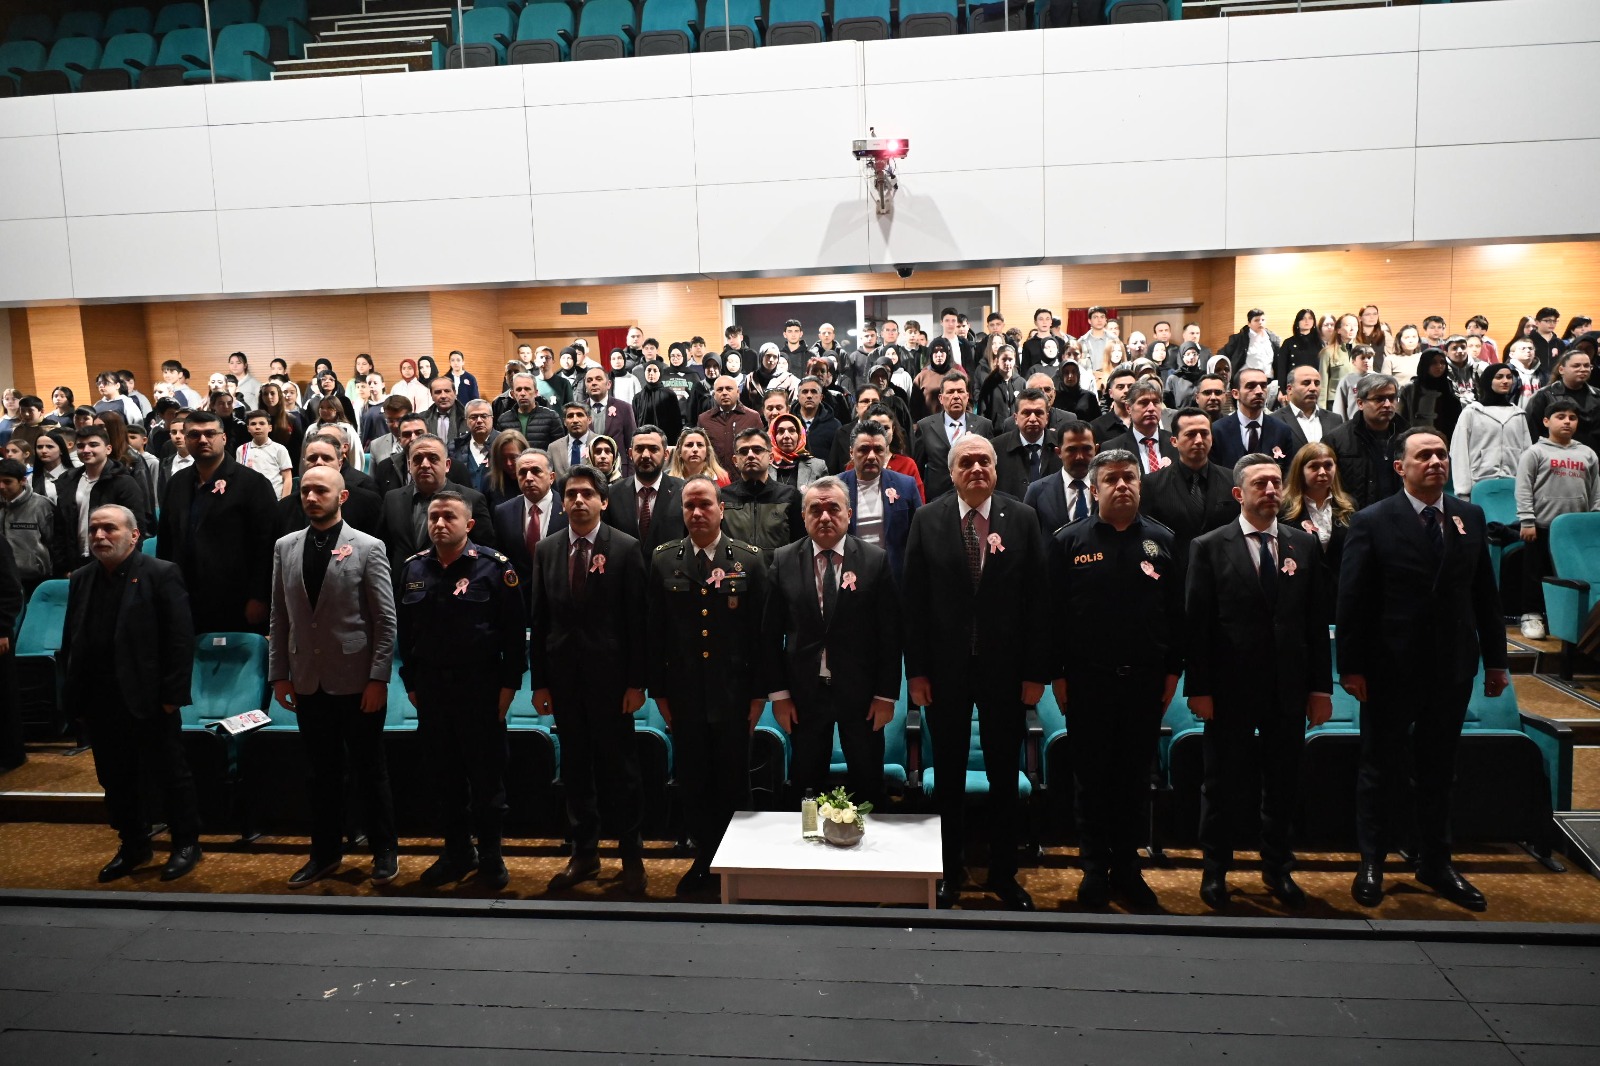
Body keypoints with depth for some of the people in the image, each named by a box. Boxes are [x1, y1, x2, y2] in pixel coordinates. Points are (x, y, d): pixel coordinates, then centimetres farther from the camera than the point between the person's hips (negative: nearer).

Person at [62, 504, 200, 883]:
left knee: (170, 774, 6)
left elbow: (181, 639, -12)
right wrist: (72, 690, 6)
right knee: (115, 780, 15)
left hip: (148, 700, -6)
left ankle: (186, 843, 22)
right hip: (100, 703, 6)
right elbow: (70, 639, 13)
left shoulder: (161, 574, -9)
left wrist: (172, 695, -14)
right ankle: (133, 846, 31)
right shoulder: (81, 579, 9)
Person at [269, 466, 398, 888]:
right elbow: (279, 616, 10)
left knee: (369, 771, 7)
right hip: (308, 681, 4)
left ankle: (384, 851, 22)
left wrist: (378, 679, -11)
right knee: (322, 772, 13)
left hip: (357, 681, -4)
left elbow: (386, 619, -7)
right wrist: (279, 674, 5)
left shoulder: (368, 548, -6)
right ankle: (326, 853, 27)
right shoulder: (285, 547, 7)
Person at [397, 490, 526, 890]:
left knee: (487, 776, 5)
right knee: (444, 775, 13)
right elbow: (404, 631, 10)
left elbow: (515, 631, -9)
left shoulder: (494, 566, -8)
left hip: (481, 687, -4)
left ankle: (490, 857, 20)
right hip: (430, 688, 4)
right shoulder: (414, 569, 6)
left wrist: (508, 686, -10)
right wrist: (411, 684, 8)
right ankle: (457, 852, 27)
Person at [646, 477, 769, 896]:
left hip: (733, 694, -1)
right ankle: (704, 858, 26)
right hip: (684, 697, 1)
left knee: (733, 782, 8)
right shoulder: (663, 561, 3)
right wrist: (659, 690, 2)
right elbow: (654, 630, 4)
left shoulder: (749, 561, -1)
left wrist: (759, 692, -3)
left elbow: (761, 630, -1)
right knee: (693, 782, 10)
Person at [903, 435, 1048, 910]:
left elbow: (1037, 599, -2)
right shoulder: (928, 519, -2)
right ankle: (950, 868, 27)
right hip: (946, 668, 0)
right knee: (948, 774, 11)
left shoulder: (1022, 519, -1)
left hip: (1005, 668, 0)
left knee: (1005, 776, 10)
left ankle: (1003, 872, 26)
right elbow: (914, 599, -2)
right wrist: (916, 669, -6)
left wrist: (1037, 671, -5)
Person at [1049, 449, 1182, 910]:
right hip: (1087, 681, -2)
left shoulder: (1162, 541, 6)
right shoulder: (1069, 541, -1)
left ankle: (1128, 868, 24)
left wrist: (1173, 670, 3)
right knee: (1091, 778, 7)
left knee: (1135, 777, 11)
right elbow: (1051, 611, -2)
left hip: (1146, 681, 2)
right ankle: (1095, 870, 20)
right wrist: (1058, 674, -5)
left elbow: (1177, 610, 7)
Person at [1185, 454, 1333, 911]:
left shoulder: (1305, 544, 6)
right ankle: (1215, 869, 25)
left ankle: (1277, 868, 32)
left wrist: (1322, 686, 3)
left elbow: (1317, 620, 6)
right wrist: (1198, 688, -10)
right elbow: (1196, 624, -6)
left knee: (1283, 783, 14)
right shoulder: (1209, 547, -4)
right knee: (1222, 785, 9)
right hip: (1230, 689, -3)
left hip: (1290, 688, 3)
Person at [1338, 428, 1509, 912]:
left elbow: (1485, 593, 8)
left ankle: (1435, 863, 30)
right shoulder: (1372, 522, -8)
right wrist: (1352, 667, -12)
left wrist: (1495, 658, 8)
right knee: (1382, 768, 9)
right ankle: (1371, 864, 23)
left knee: (1438, 769, 15)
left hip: (1453, 668, 4)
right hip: (1391, 669, -4)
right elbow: (1352, 600, -9)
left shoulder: (1470, 517, 5)